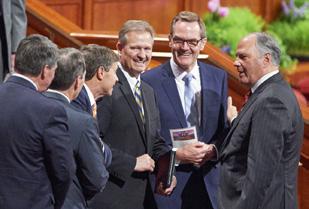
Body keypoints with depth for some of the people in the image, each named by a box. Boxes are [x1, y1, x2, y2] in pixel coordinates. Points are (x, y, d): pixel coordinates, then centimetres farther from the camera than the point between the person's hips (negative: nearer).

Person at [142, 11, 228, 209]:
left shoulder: (219, 77, 7)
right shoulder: (149, 81, -6)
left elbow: (226, 128, 11)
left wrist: (213, 149, -8)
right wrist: (176, 154, -15)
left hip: (210, 185, 3)